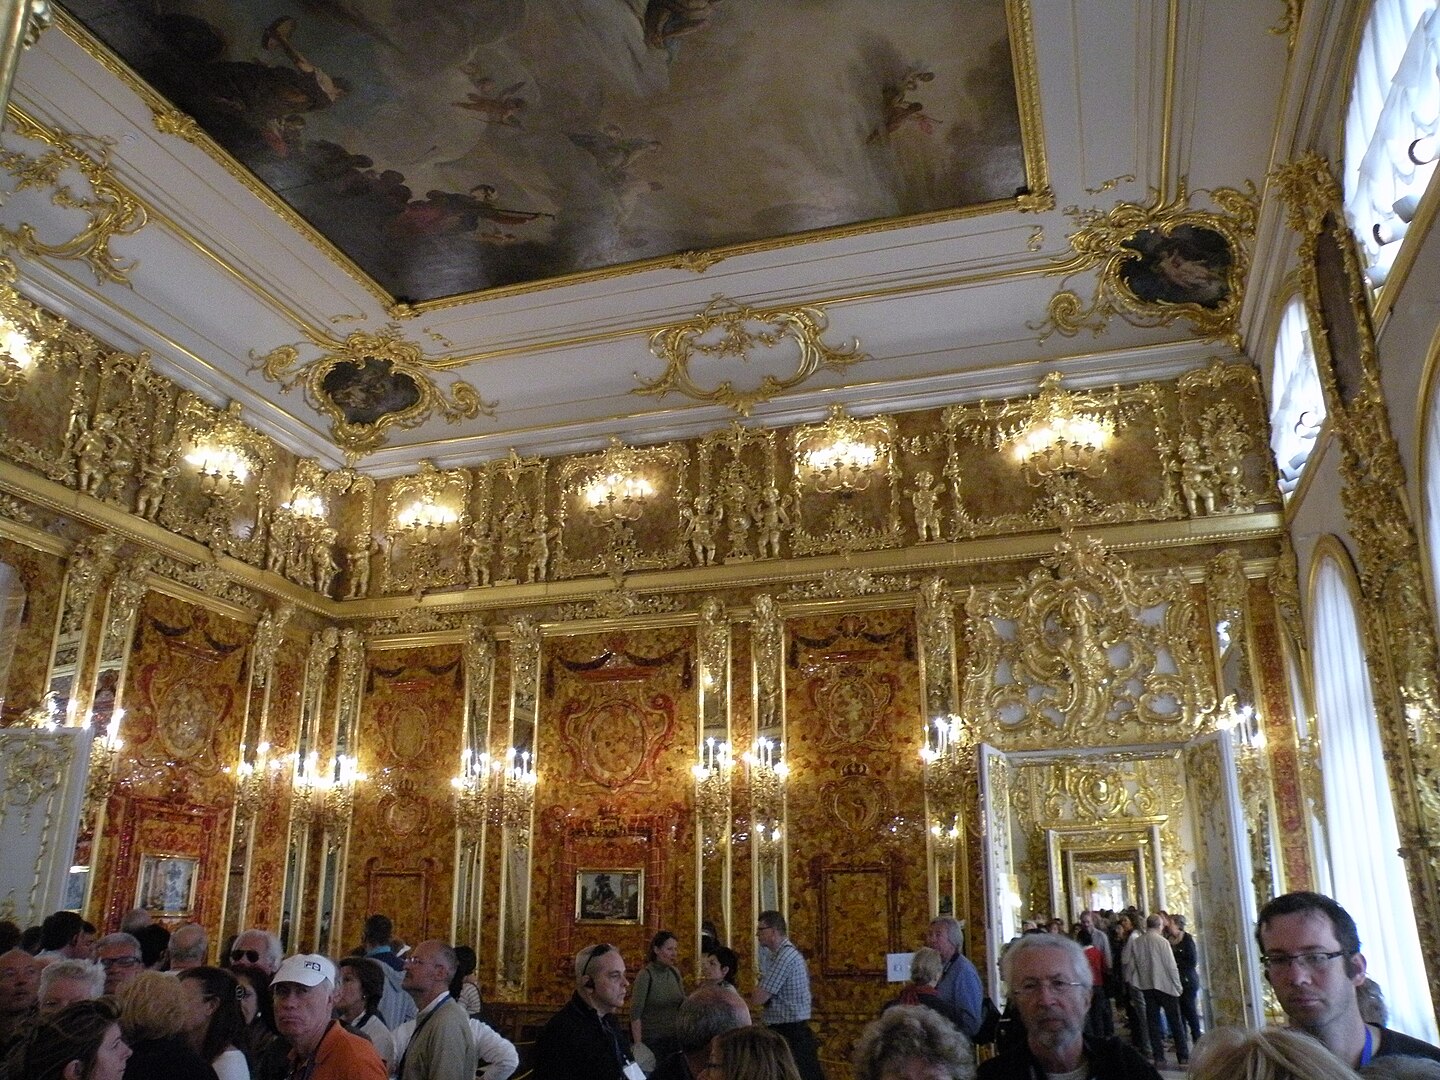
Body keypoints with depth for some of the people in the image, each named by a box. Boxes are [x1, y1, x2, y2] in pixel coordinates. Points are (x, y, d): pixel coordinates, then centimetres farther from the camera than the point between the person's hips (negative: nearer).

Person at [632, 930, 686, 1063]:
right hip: (651, 1039, -5)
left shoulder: (675, 973, 4)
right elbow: (635, 1013, -14)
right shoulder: (646, 975, -14)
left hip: (673, 1038, 5)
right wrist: (638, 1046, -16)